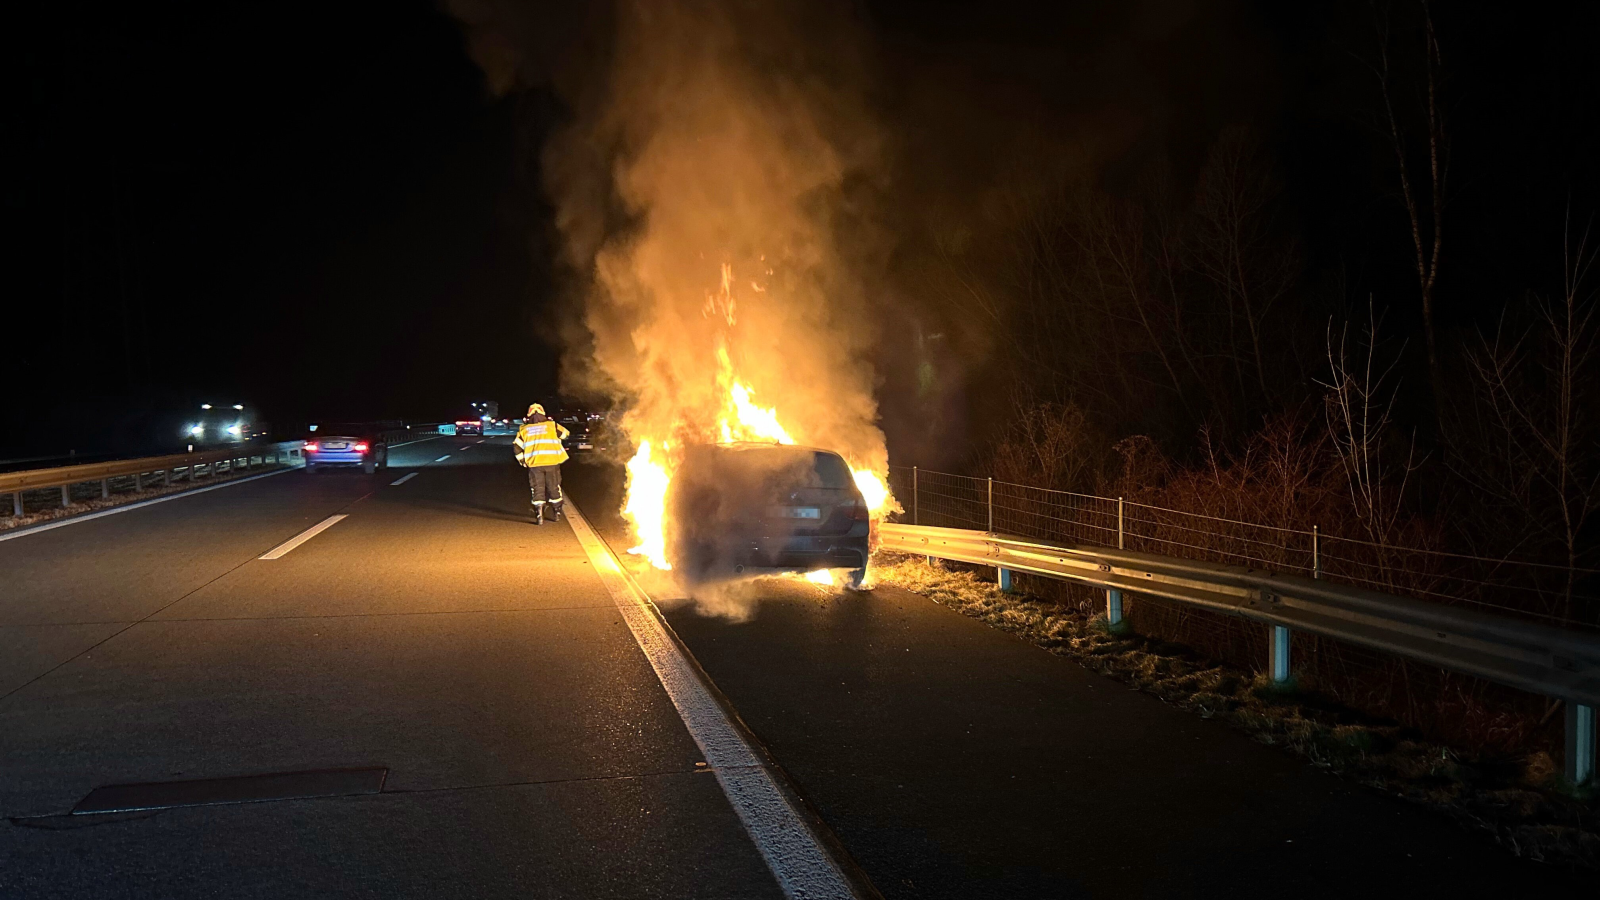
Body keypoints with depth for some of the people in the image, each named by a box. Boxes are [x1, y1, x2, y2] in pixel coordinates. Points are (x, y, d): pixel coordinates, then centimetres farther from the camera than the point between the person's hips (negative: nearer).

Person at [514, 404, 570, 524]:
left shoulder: (524, 429, 11)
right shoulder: (551, 425, 9)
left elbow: (517, 445, 10)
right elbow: (565, 433, 21)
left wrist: (521, 460, 22)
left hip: (534, 463, 0)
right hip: (552, 461, 0)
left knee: (538, 488, 7)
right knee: (554, 487, 15)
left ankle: (539, 515, -4)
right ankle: (556, 513, 26)